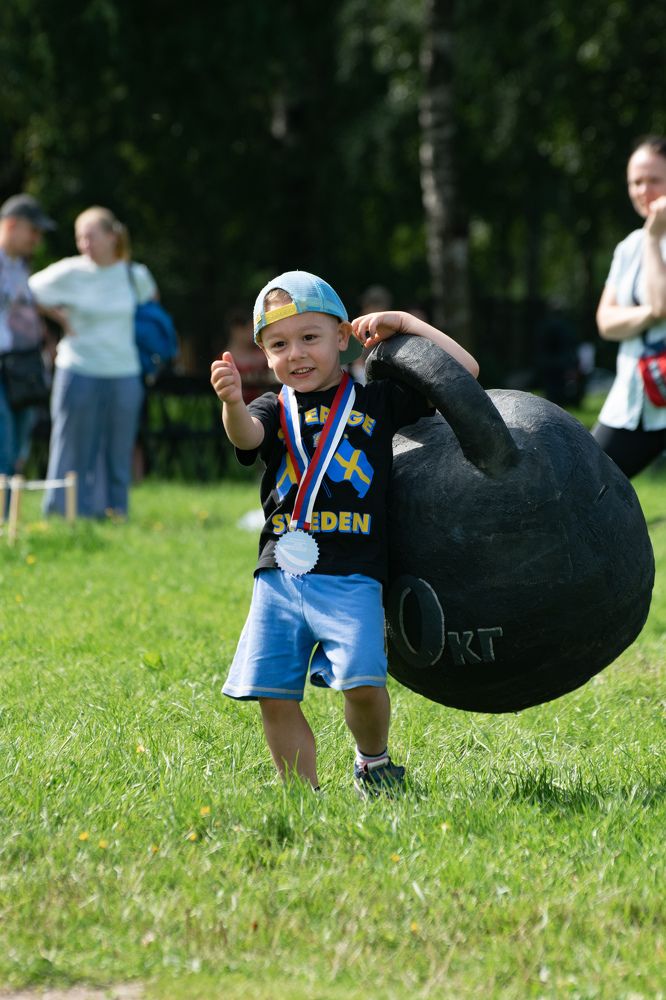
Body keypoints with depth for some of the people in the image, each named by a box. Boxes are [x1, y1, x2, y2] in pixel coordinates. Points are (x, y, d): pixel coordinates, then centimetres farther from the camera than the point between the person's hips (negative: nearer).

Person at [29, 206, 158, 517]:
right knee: (74, 447, 0)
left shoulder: (135, 275, 3)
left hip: (124, 374, 2)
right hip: (79, 372, -2)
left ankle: (115, 511, 11)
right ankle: (64, 513, 5)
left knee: (118, 450, 4)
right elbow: (31, 293, 8)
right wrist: (62, 318, 2)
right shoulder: (69, 273, -4)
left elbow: (151, 297, 25)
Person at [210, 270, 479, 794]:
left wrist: (403, 323, 7)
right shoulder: (274, 410, 12)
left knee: (362, 680, -18)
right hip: (280, 571, 2)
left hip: (352, 574, -2)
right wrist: (233, 402, -35)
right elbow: (246, 435, -13)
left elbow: (464, 371, 9)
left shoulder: (377, 402, 10)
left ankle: (373, 761, 11)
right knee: (274, 696, -3)